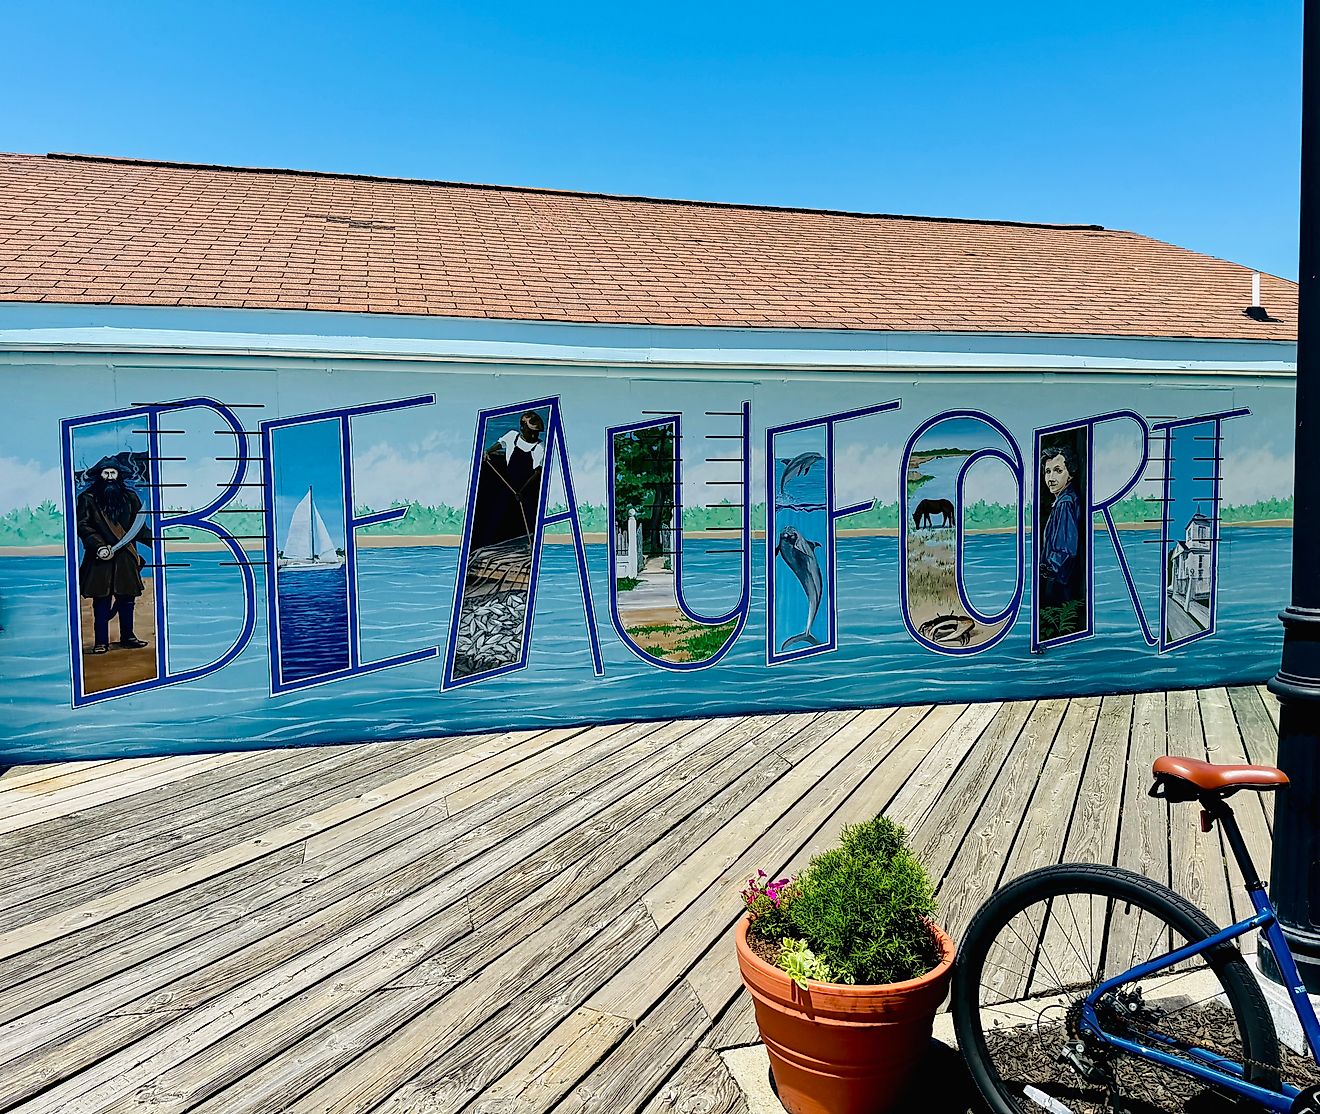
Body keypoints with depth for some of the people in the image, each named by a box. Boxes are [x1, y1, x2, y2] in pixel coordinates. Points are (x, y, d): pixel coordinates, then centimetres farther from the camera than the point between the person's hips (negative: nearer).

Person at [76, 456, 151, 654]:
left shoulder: (129, 497, 12)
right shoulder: (88, 498, 2)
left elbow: (138, 525, 13)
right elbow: (82, 525, -4)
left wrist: (152, 540, -2)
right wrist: (99, 546, -16)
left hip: (126, 557, 3)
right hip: (100, 558, -3)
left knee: (127, 598, 8)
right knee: (101, 600, -1)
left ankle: (128, 637, 19)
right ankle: (101, 641, 5)